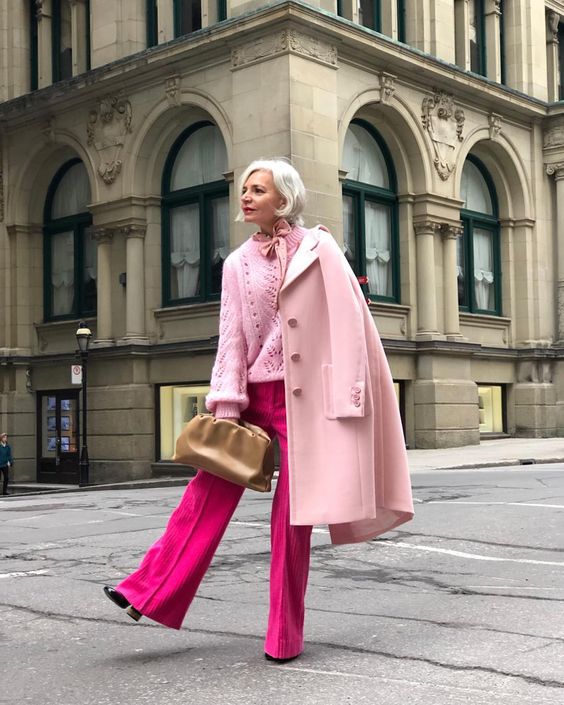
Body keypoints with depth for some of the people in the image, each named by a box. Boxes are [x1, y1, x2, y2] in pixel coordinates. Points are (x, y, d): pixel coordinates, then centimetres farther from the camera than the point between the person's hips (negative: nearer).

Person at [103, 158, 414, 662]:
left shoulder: (318, 249, -2)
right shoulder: (238, 263, 10)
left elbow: (348, 323, -6)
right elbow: (232, 337, 5)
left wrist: (347, 394, -13)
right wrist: (226, 407, -4)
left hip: (302, 394, -3)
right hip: (253, 393, 4)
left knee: (293, 512, -2)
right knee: (209, 490, -5)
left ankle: (285, 636, 8)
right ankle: (149, 591, 0)